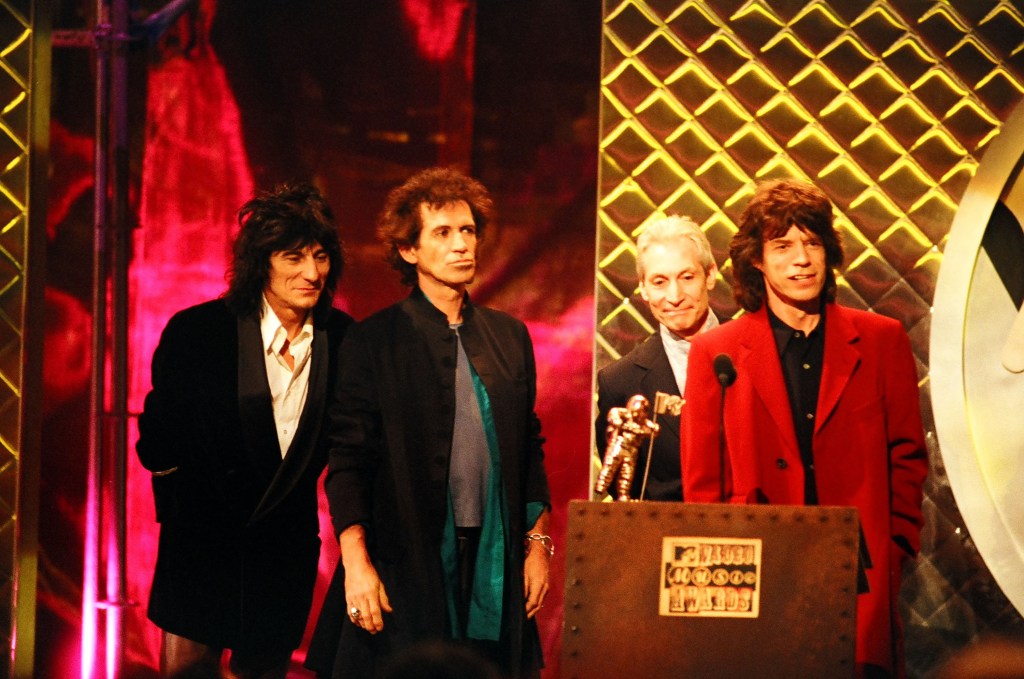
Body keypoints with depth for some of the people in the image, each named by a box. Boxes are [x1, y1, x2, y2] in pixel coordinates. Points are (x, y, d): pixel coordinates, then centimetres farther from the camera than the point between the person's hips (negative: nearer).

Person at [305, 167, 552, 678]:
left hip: (496, 568, 4)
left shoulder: (510, 336, 12)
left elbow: (530, 448, 15)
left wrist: (537, 543, 10)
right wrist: (356, 562, -12)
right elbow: (348, 459, -5)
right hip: (404, 573, -4)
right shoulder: (373, 341, -1)